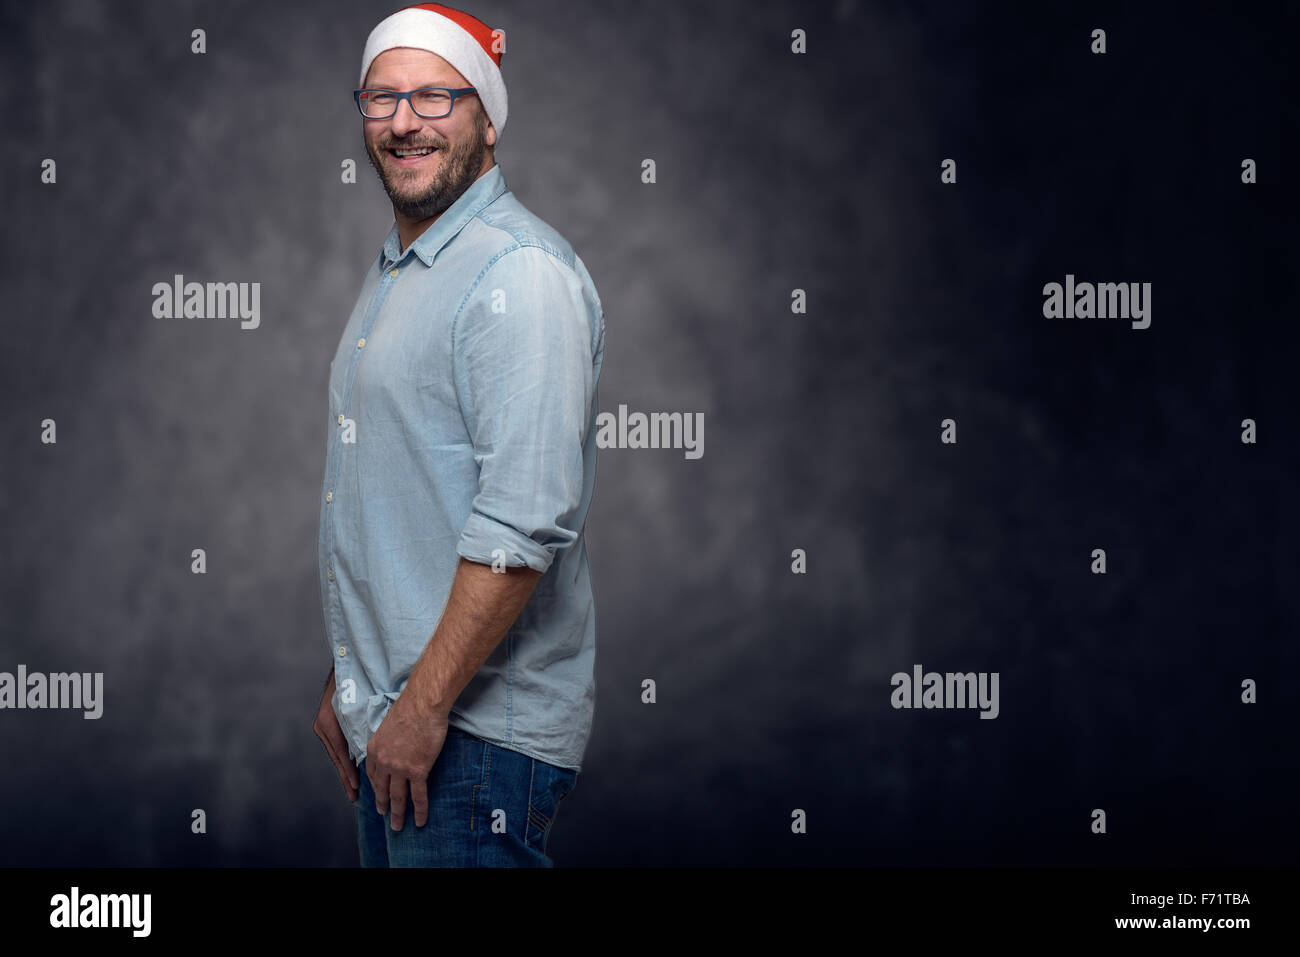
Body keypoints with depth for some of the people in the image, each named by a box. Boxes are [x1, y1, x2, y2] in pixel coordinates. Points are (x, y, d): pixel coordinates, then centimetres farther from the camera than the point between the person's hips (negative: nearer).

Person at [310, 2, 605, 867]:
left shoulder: (519, 273, -15)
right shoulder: (395, 273, 17)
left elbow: (526, 522, -23)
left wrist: (424, 706, -22)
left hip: (477, 734, -9)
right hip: (392, 717, 9)